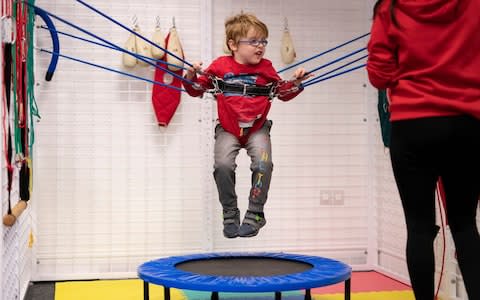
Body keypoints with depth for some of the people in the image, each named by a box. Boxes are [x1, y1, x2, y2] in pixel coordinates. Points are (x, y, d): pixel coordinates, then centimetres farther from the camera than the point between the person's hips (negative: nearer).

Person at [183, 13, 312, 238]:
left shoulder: (266, 68, 2)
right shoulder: (220, 66, -3)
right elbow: (197, 89, 4)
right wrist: (192, 77, -16)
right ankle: (230, 213, -1)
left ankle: (255, 213, -1)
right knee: (223, 164, -23)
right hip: (228, 129, -1)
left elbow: (283, 92, 13)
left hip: (257, 129, 1)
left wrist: (295, 82, -5)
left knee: (263, 164, -22)